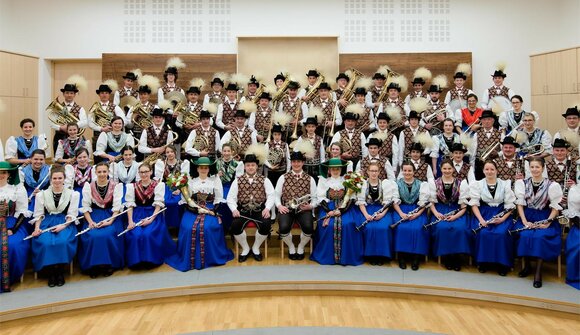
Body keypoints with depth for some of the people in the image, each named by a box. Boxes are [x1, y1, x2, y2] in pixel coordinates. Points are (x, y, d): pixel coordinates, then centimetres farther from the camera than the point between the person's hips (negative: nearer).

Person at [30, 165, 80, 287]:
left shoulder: (73, 194, 7)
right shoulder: (42, 194, 12)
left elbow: (71, 214, 2)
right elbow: (38, 214, 8)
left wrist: (63, 226, -15)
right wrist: (37, 228, -10)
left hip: (65, 223, -1)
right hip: (47, 222, 1)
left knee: (63, 242, -32)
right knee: (45, 243, -29)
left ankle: (60, 271, -10)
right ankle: (50, 272, -8)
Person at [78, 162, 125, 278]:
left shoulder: (115, 186, 0)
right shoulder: (89, 186, 4)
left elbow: (117, 207, -4)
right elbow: (85, 207, 1)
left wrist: (110, 221, -18)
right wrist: (90, 222, -14)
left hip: (111, 215, -1)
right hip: (94, 215, 1)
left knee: (108, 235, -28)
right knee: (93, 236, -26)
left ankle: (109, 265, -9)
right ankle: (93, 266, -8)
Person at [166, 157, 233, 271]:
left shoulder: (215, 179, 10)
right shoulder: (191, 181, 11)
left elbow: (218, 199, 6)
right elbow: (187, 200, 2)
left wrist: (213, 211, -10)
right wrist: (198, 210, -14)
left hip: (210, 209, -1)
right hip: (193, 210, 1)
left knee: (208, 228, -29)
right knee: (189, 228, -25)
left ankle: (211, 257, -10)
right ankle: (189, 259, -8)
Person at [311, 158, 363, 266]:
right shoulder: (323, 180, 9)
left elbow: (351, 198, 0)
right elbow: (321, 197, 1)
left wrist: (341, 210, -15)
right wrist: (329, 211, -16)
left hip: (345, 207, 0)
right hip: (328, 207, 0)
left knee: (348, 224, -27)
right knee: (329, 225, -27)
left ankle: (348, 256, -13)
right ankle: (327, 256, -12)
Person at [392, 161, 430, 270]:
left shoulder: (421, 184, 7)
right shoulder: (397, 183, 7)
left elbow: (423, 202, -1)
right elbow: (395, 201, -2)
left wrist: (417, 214, -18)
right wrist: (401, 213, -17)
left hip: (417, 210, 0)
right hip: (401, 209, 0)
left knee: (417, 228, -27)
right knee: (402, 228, -27)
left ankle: (416, 257, -12)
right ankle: (402, 255, -12)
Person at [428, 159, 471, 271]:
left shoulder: (461, 183, 2)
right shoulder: (434, 183, 4)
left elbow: (464, 205, -1)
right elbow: (432, 202, 4)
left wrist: (455, 216, -17)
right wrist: (436, 213, -15)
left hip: (457, 211, 0)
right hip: (440, 211, 0)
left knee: (460, 228, -30)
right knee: (442, 228, -30)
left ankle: (456, 257, -11)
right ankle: (446, 257, -12)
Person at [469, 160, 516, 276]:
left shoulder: (505, 184, 6)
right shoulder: (477, 184, 6)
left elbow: (510, 205, 1)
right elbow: (474, 204, -2)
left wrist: (503, 218, -15)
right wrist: (481, 219, -16)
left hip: (502, 214, 0)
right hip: (483, 214, 0)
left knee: (501, 233, -28)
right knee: (483, 233, -28)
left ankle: (503, 263, -7)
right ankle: (483, 261, -6)